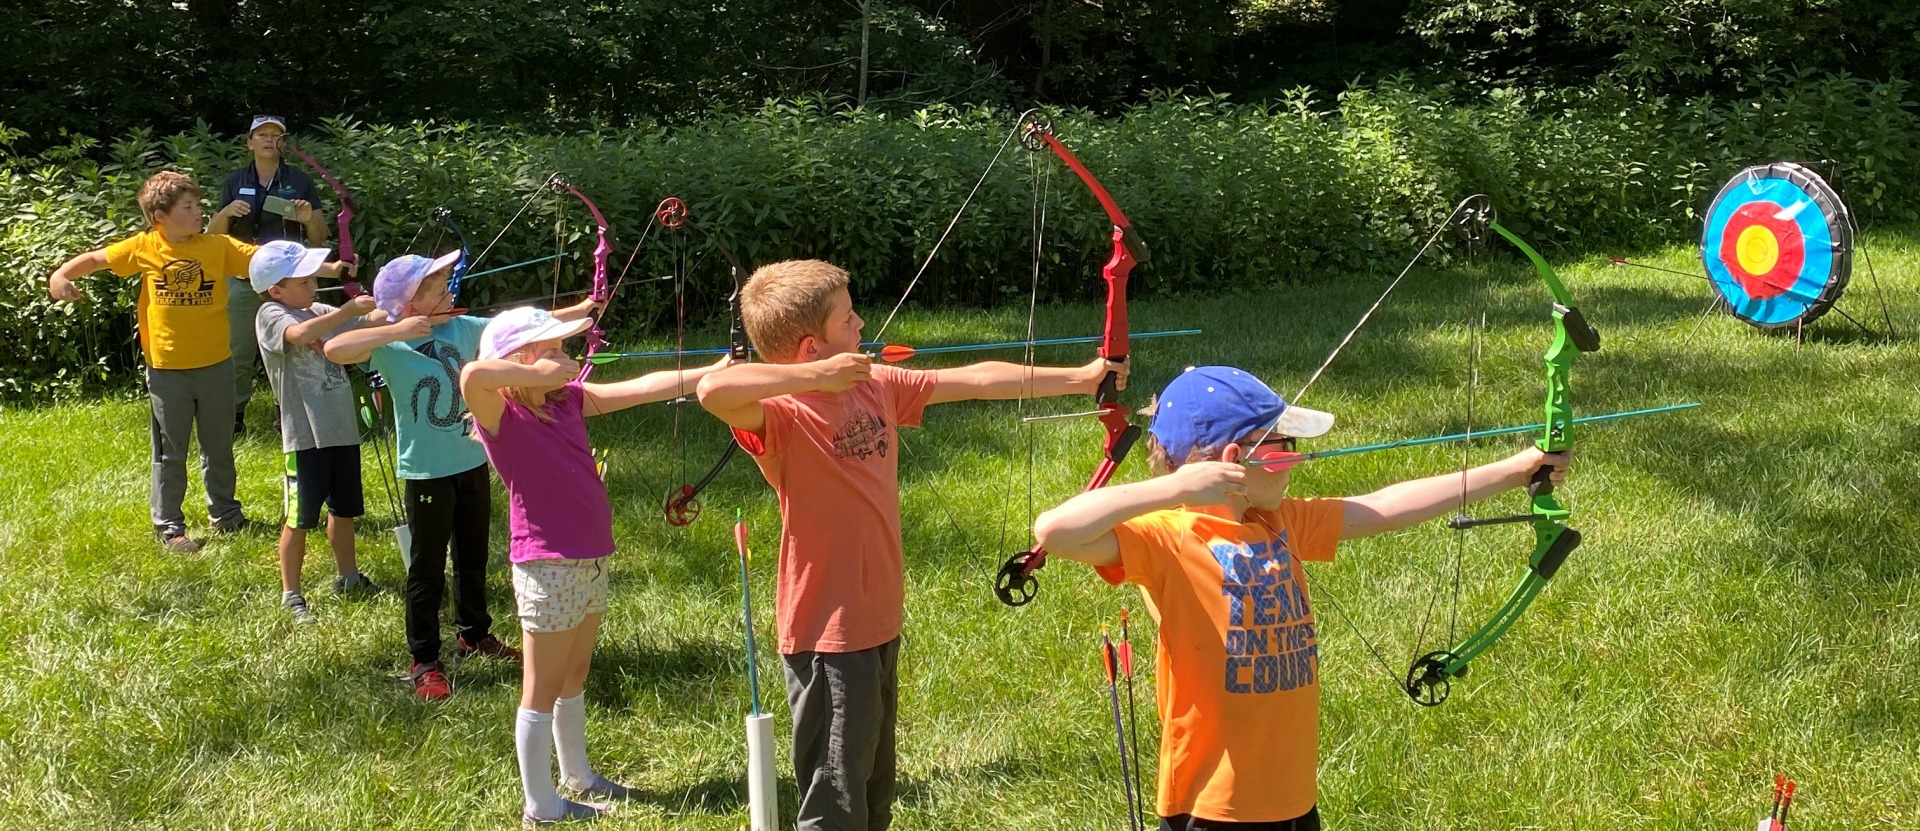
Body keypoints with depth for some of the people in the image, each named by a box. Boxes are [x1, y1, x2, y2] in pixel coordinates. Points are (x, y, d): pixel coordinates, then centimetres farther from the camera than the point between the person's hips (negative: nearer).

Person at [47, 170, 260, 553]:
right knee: (170, 452, 8)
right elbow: (96, 258, 5)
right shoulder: (144, 249, -6)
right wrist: (61, 275, -10)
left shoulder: (218, 246, -7)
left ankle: (225, 514, 31)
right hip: (167, 369, -1)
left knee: (219, 446, 16)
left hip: (215, 364, 1)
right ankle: (168, 526, 17)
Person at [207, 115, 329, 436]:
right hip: (244, 280, 1)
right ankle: (234, 416, 9)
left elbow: (320, 238, 8)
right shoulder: (236, 181, 11)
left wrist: (309, 218, -13)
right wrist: (226, 212, -11)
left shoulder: (300, 182, 8)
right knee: (238, 352, 2)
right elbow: (212, 234, 9)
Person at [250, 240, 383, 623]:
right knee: (301, 518, 1)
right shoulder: (271, 315, -12)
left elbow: (372, 321, 11)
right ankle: (290, 594, 12)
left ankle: (347, 577, 36)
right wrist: (348, 311, -31)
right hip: (305, 435, -7)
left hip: (342, 429, 7)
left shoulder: (321, 313, 10)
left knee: (344, 508, 20)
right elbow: (300, 334, -33)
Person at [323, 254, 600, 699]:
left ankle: (473, 633, 40)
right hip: (426, 472, -6)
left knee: (473, 558, 21)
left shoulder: (464, 328, -1)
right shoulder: (389, 345, -16)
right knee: (427, 568, 3)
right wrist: (397, 330, -32)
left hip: (472, 462, 6)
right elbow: (334, 349, -31)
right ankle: (424, 661, 14)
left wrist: (581, 310, 4)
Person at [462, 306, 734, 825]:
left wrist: (715, 370, 5)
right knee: (543, 689, 3)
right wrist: (541, 375, -25)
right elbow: (472, 375, -37)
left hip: (590, 561, 8)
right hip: (547, 568, -8)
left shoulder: (567, 398, 6)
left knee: (575, 676, 22)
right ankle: (541, 807, 14)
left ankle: (577, 775, 38)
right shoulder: (502, 414, -15)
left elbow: (641, 389, 7)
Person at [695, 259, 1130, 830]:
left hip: (880, 622, 8)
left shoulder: (878, 385, 4)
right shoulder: (783, 415, -19)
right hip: (827, 636, -8)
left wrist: (1081, 377, 15)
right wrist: (817, 376, -31)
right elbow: (714, 391, -41)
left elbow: (978, 381, 11)